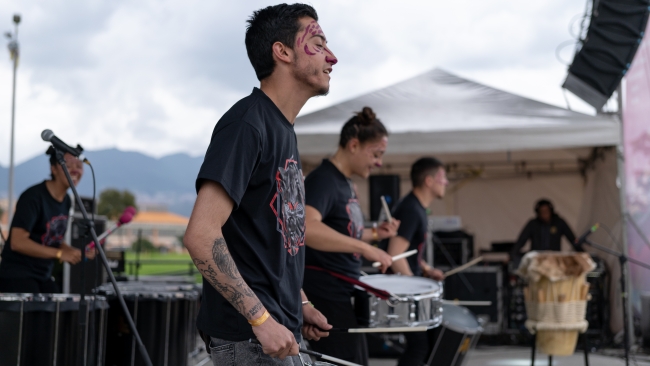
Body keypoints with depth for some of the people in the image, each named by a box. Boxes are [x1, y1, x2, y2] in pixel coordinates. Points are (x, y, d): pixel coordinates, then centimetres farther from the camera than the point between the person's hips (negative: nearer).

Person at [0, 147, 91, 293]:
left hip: (44, 276, 8)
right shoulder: (33, 197, -16)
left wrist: (75, 252, 0)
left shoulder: (66, 201, 9)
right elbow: (18, 242, -23)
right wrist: (60, 253, -25)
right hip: (17, 276, -8)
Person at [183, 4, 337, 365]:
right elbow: (201, 235, -23)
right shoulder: (246, 124, -15)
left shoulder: (284, 130, 13)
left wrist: (299, 303, 13)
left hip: (278, 328, 9)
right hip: (250, 336, -9)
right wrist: (262, 319, -23)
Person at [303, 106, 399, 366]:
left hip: (343, 293, 10)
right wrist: (365, 248, -35)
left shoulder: (345, 183, 14)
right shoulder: (322, 180, -17)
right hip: (326, 296, -10)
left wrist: (375, 233, 10)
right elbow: (306, 229, -36)